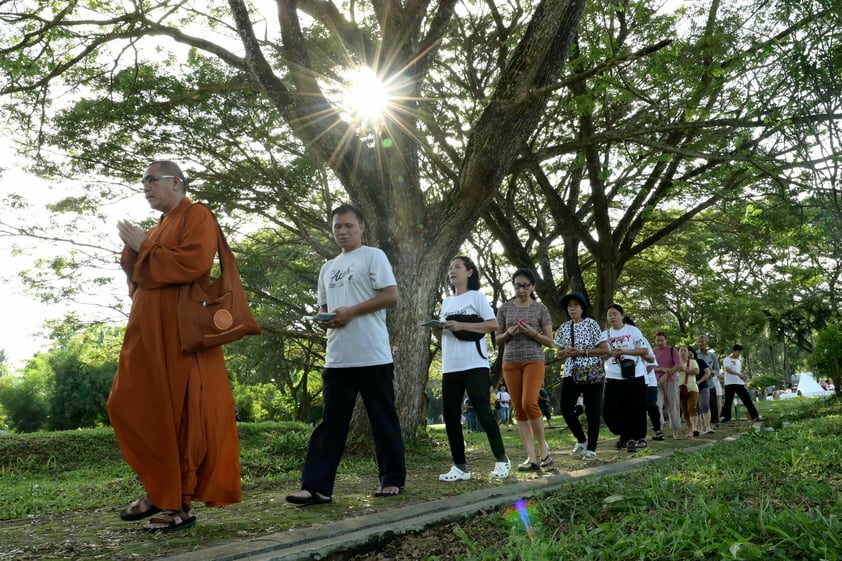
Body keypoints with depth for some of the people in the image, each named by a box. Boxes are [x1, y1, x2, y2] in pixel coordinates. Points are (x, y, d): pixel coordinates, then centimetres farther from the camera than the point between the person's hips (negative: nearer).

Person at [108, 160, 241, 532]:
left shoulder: (197, 216, -3)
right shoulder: (157, 229, 22)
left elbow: (192, 263, -19)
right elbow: (137, 278, 23)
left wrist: (143, 248, -9)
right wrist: (132, 250, 4)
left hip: (181, 330, -9)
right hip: (148, 331, 9)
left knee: (183, 414, -5)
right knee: (129, 407, 8)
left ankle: (180, 503, 2)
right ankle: (161, 488, 18)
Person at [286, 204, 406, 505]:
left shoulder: (373, 256, 1)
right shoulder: (328, 268, 21)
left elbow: (391, 296, -9)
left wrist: (350, 311, -13)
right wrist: (325, 319, 1)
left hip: (372, 356, -6)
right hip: (337, 358, 6)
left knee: (383, 419, 3)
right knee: (331, 422, 3)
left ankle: (392, 479, 16)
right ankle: (317, 487, 2)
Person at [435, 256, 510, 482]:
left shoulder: (476, 296, 0)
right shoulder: (446, 302, 18)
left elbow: (493, 324, -9)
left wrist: (462, 326, -16)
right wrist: (436, 330, -3)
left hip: (474, 365, -6)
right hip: (450, 367, 6)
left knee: (483, 411, -6)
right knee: (450, 415, 2)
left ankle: (501, 459, 10)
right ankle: (460, 466, 10)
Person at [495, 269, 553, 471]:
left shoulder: (540, 308, 4)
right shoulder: (505, 309, 9)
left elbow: (549, 341, 3)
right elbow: (498, 340, 12)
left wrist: (532, 333, -14)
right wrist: (508, 333, -9)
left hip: (534, 361, -3)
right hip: (510, 362, 3)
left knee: (529, 403, -19)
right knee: (519, 409, -1)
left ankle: (543, 448, 2)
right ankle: (532, 457, 2)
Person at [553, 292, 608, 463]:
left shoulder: (591, 324, -4)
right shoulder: (564, 328, 9)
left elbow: (605, 349, -6)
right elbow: (560, 351, 18)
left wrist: (582, 352, -15)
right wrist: (565, 352, -6)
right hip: (571, 373, 4)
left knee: (592, 411, -2)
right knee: (566, 408, -3)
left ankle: (591, 449, 9)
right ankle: (581, 441, 19)